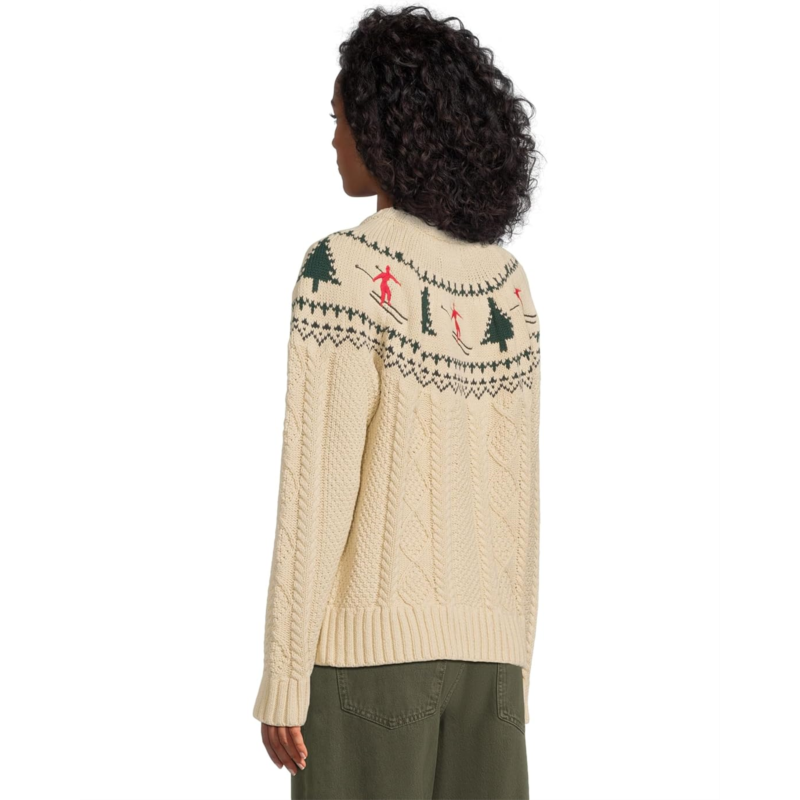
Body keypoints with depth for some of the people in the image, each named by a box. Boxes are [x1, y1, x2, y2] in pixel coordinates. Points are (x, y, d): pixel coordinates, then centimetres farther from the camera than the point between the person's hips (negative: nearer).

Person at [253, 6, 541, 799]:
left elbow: (316, 490, -16)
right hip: (476, 647, 6)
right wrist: (511, 669, 16)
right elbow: (517, 495, 9)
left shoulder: (344, 270, -14)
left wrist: (281, 682, -11)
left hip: (371, 647, -6)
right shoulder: (506, 281, 7)